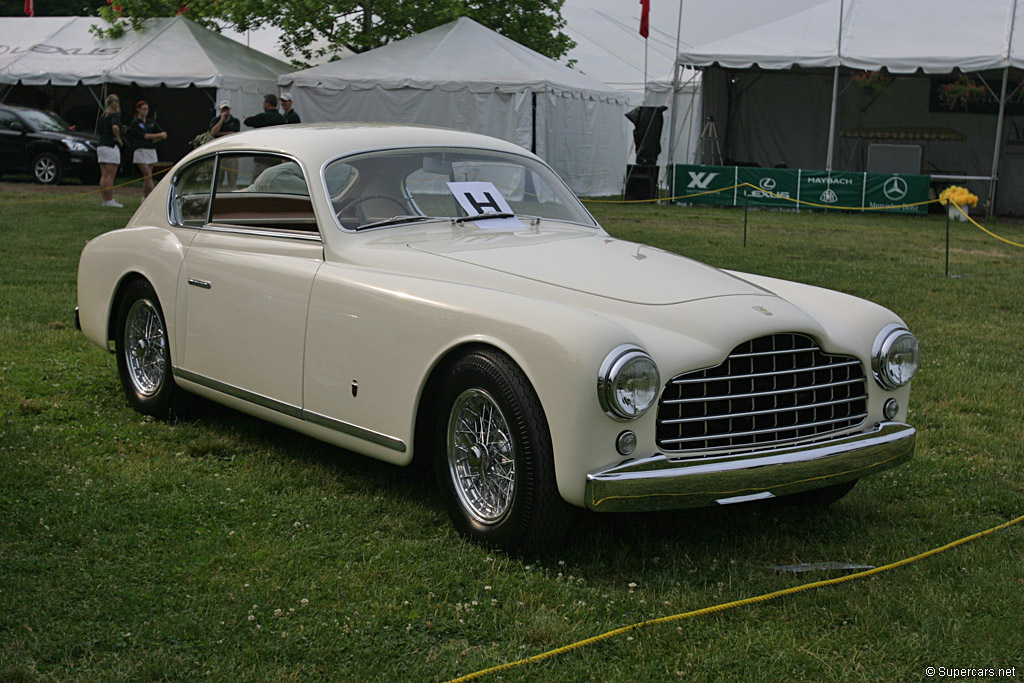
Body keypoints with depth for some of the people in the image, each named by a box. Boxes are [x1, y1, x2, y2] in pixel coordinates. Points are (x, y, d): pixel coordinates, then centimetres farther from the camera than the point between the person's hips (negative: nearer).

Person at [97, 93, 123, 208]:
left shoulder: (103, 115, 15)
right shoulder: (115, 115, -9)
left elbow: (98, 131, 24)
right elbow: (115, 126, -28)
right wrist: (118, 138, -14)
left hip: (101, 146, 8)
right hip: (111, 147, -8)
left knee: (104, 176, 8)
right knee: (110, 176, -6)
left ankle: (105, 199, 11)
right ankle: (109, 200, -7)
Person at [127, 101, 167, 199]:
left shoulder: (151, 122, 14)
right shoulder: (135, 123, -3)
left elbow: (163, 134, 8)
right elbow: (145, 136, -13)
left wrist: (154, 140, -7)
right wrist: (160, 135, -9)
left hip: (151, 151, 6)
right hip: (141, 151, -6)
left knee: (147, 177, 6)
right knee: (148, 176, -13)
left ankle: (145, 198, 10)